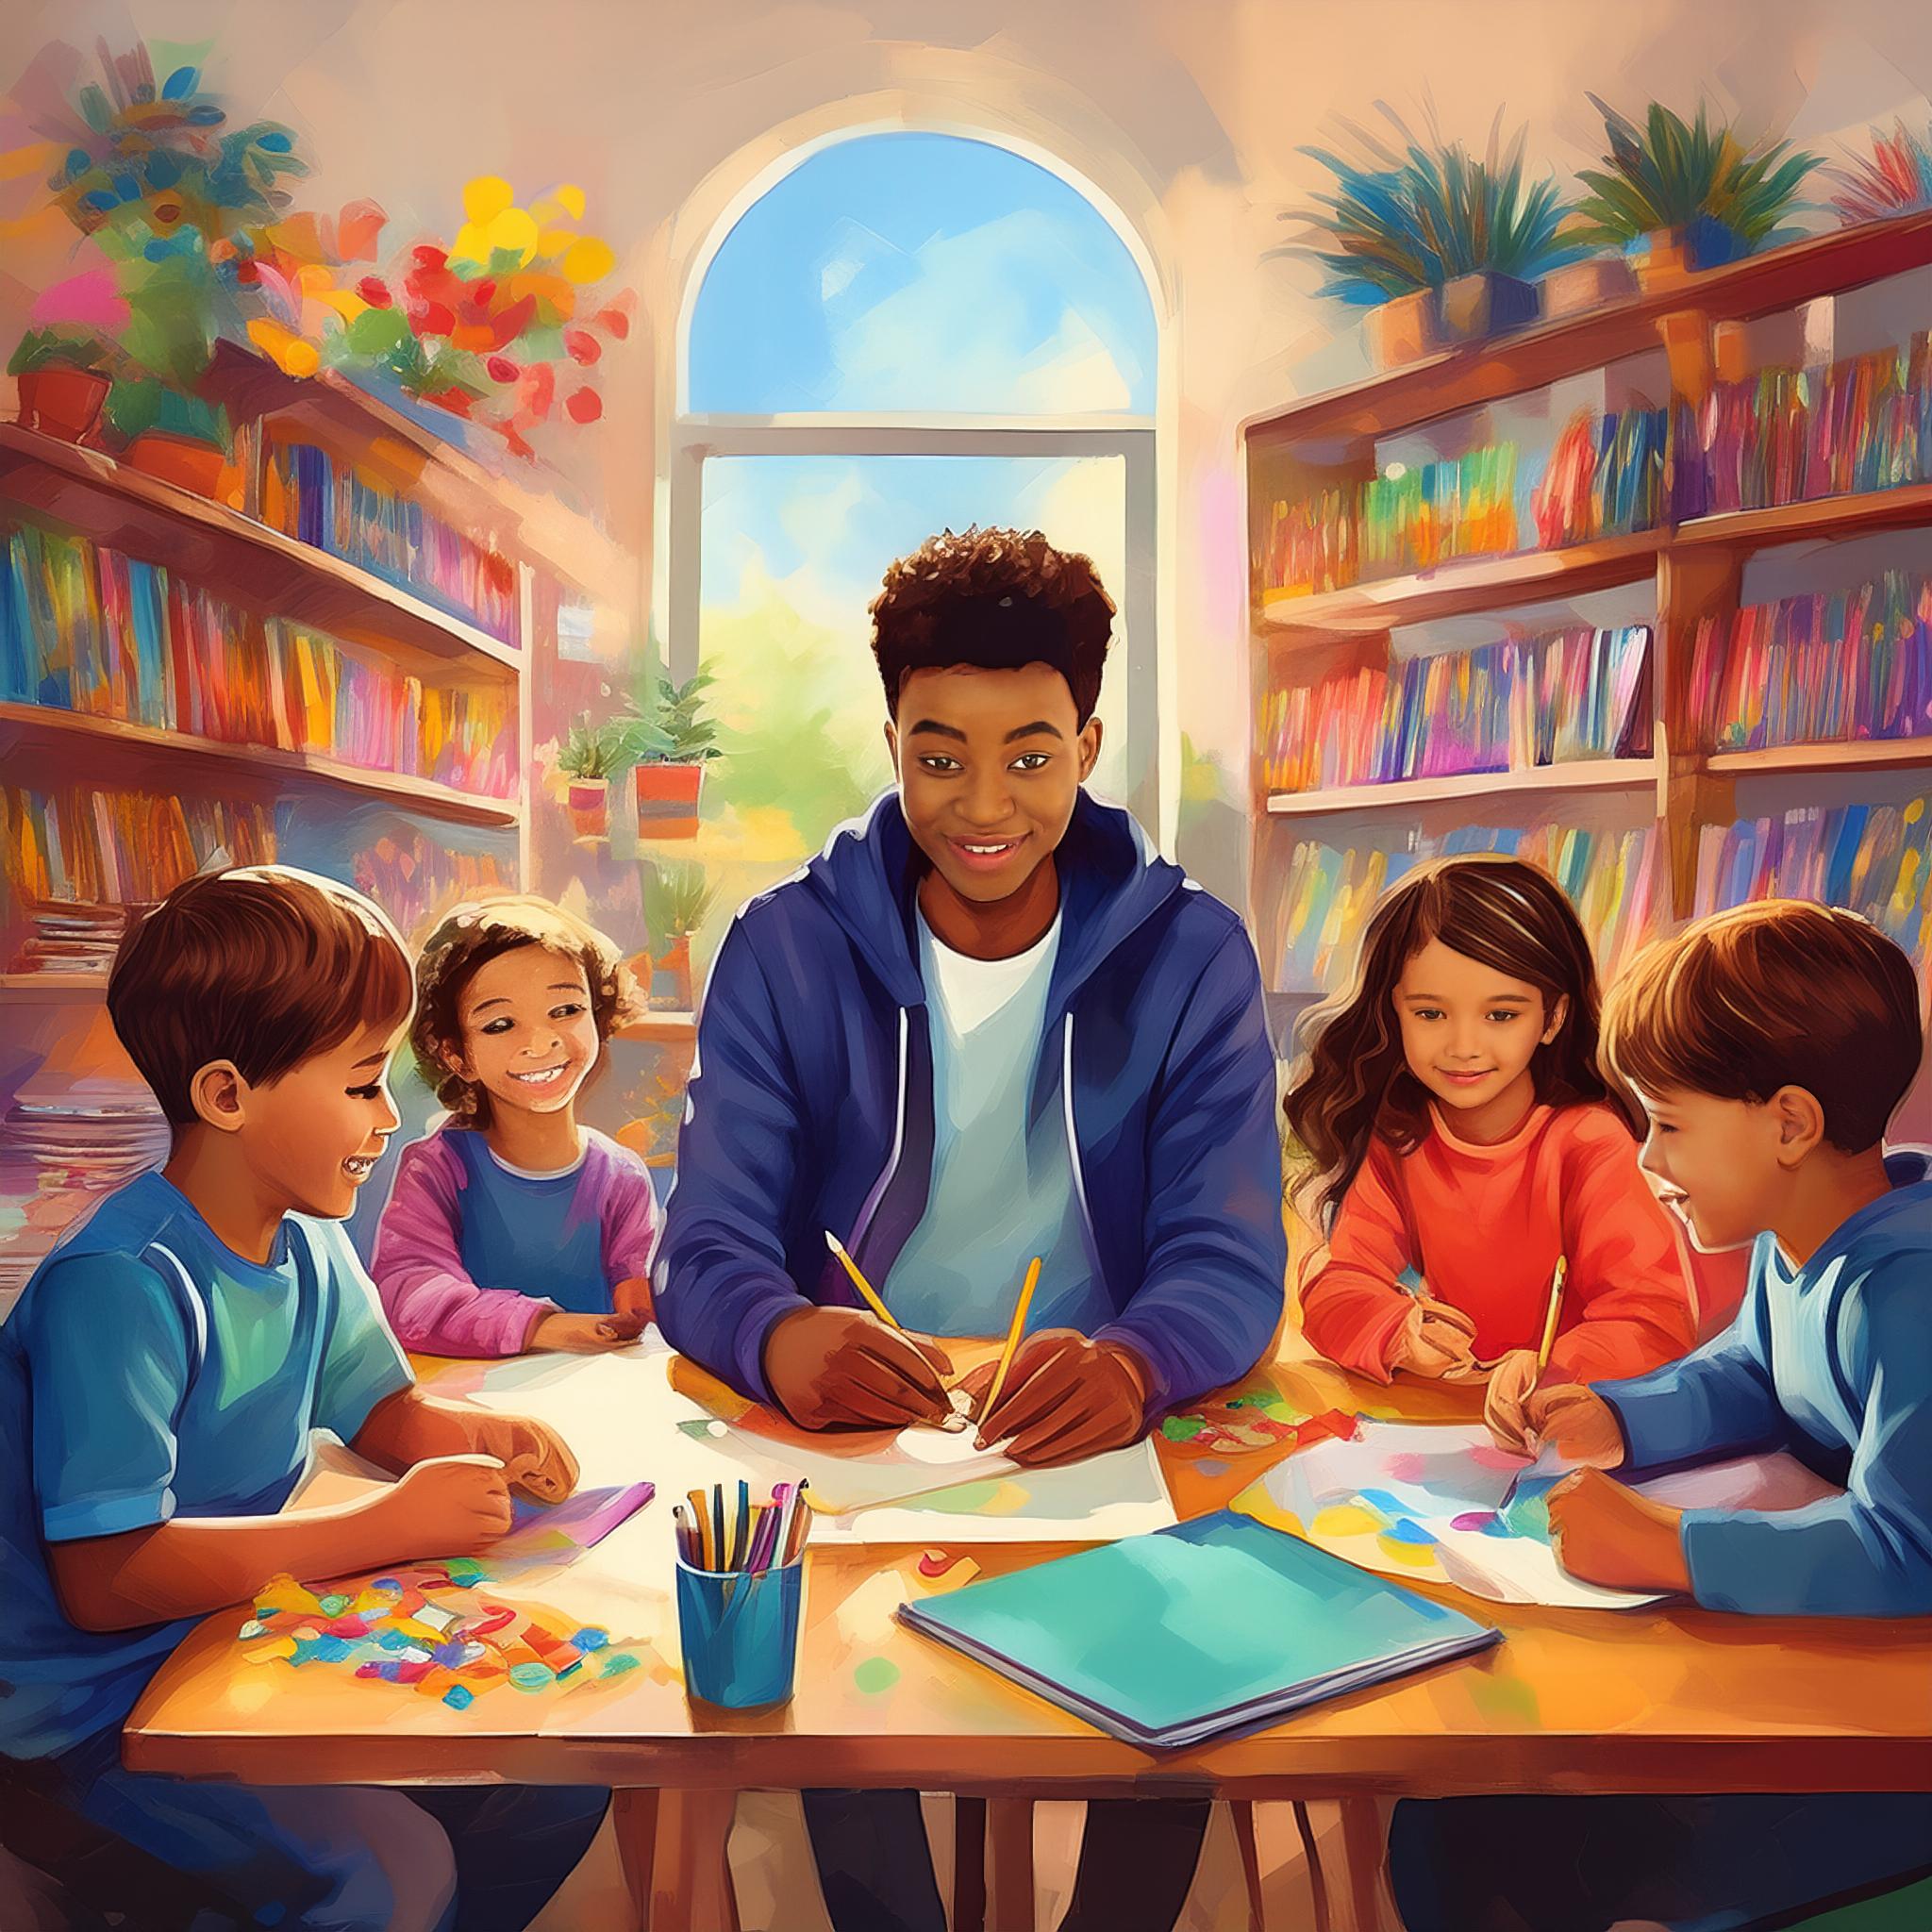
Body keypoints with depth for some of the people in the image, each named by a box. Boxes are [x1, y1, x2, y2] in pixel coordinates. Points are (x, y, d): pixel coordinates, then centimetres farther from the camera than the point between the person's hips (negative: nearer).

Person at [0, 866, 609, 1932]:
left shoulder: (309, 1245, 1)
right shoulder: (120, 1284, -25)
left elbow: (383, 1411, 17)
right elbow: (104, 1576, -30)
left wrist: (479, 1436, -7)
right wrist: (388, 1526, -27)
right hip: (105, 1706, -8)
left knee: (560, 1776, -2)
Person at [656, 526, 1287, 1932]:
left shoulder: (1188, 954, -3)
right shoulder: (784, 949, -3)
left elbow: (1231, 1258, -10)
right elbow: (708, 1247, -8)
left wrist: (1135, 1364, -33)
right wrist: (782, 1339, -32)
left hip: (1107, 1447, 1)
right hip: (843, 1446, 0)